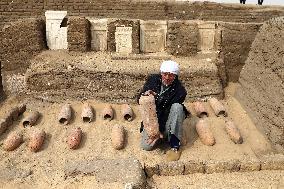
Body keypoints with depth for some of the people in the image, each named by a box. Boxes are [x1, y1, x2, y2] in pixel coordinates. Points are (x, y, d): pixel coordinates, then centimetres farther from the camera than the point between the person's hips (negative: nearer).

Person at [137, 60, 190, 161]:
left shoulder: (180, 90, -18)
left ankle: (175, 147, -25)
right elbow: (139, 99, -2)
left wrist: (160, 133, -31)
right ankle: (164, 134, 13)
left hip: (167, 121, -1)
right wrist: (145, 95, -28)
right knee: (146, 146, -19)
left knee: (177, 107, -34)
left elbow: (171, 112, -21)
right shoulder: (153, 80, -7)